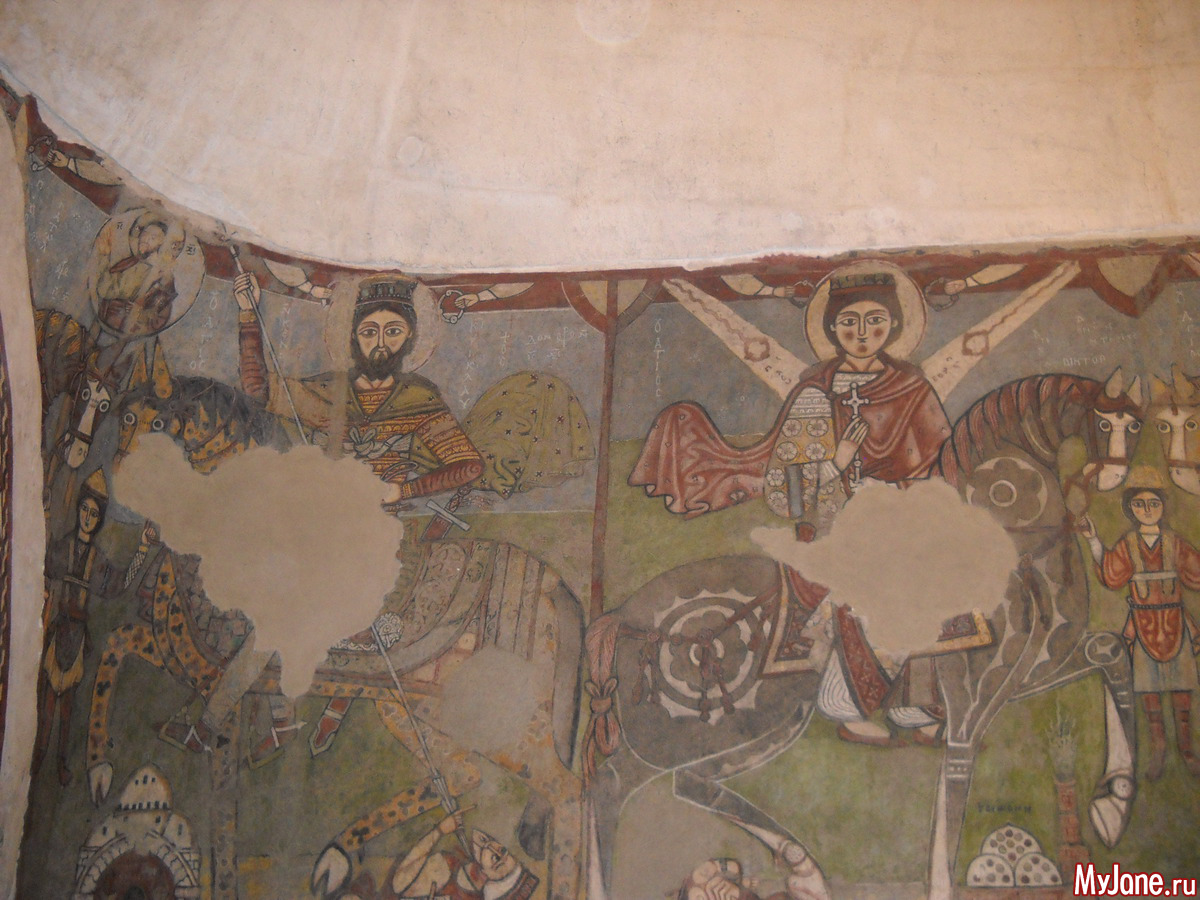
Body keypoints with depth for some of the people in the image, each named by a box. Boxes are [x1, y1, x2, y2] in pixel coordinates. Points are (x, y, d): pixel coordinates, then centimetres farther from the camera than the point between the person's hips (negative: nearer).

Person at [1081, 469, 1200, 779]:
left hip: (1175, 623, 1)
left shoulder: (1174, 543, 2)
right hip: (1144, 624, 0)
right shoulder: (1128, 545, 1)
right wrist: (1094, 540, -15)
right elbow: (1111, 576, -10)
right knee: (1149, 687, 3)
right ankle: (1158, 748, 13)